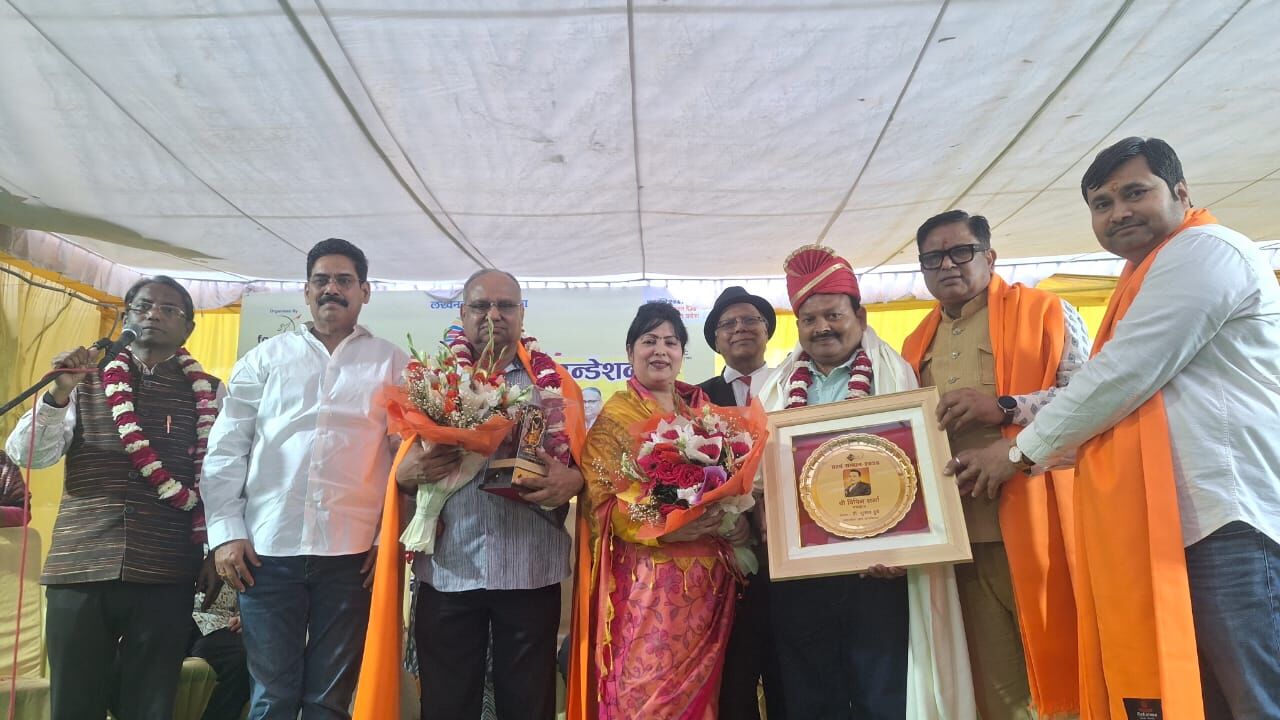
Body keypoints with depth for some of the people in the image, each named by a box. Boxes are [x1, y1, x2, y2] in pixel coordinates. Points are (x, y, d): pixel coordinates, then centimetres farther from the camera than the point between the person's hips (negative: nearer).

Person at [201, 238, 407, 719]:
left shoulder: (394, 364, 7)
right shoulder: (266, 358, 10)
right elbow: (227, 448, 7)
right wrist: (226, 531, -1)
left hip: (353, 551, 0)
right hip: (268, 547, 1)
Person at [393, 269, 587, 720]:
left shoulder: (553, 379, 6)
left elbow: (583, 463, 6)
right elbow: (403, 465, 8)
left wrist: (570, 479, -16)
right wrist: (408, 471, -14)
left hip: (530, 570, 0)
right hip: (447, 568, 1)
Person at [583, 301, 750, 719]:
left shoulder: (703, 411, 14)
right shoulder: (614, 417, -2)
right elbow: (604, 500, -10)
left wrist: (736, 516, -6)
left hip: (708, 576, 5)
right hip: (649, 579, -5)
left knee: (699, 686, 12)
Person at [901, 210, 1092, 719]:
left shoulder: (1045, 312, 3)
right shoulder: (918, 345, 17)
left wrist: (1005, 407, -19)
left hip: (1037, 522, -4)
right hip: (958, 534, 5)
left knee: (1057, 662, 2)